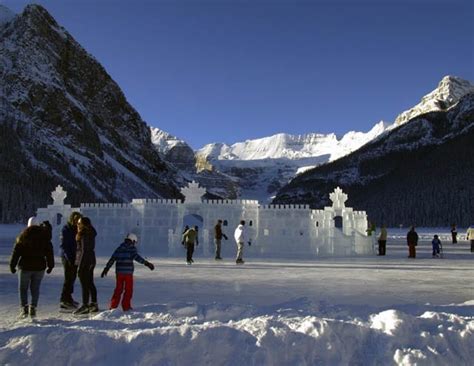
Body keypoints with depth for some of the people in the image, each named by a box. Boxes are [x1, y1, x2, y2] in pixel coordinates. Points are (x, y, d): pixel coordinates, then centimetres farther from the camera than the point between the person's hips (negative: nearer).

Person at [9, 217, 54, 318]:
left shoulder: (23, 235, -2)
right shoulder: (44, 236, 2)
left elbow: (16, 252, -2)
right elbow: (49, 252, 4)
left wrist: (12, 265, 5)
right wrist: (50, 265, 11)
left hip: (25, 266, -2)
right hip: (39, 267, 2)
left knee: (23, 288, 9)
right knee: (35, 288, 9)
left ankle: (24, 308, -2)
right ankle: (33, 309, 4)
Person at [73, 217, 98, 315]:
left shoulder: (84, 236, -17)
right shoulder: (91, 234, 11)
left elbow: (84, 251, -20)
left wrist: (80, 266, -17)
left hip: (84, 261, -10)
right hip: (91, 261, 10)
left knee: (84, 285, -3)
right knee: (90, 284, 15)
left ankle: (85, 306, 3)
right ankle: (94, 304, 22)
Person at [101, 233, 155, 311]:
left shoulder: (119, 248, 13)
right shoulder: (132, 248, -3)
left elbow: (112, 259, 13)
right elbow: (136, 257, -19)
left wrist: (106, 269, 19)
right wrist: (146, 263, -24)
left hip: (119, 272, 5)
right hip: (128, 272, -5)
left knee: (118, 289, 15)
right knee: (128, 290, 5)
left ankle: (113, 306, 14)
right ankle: (126, 306, 4)